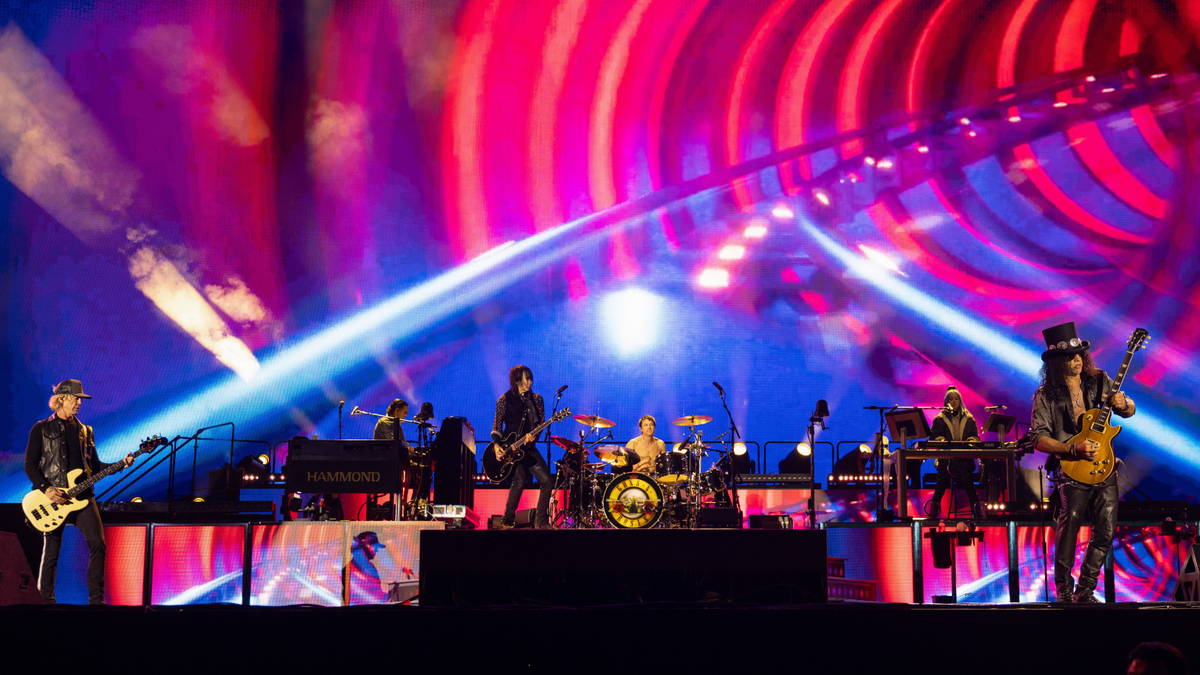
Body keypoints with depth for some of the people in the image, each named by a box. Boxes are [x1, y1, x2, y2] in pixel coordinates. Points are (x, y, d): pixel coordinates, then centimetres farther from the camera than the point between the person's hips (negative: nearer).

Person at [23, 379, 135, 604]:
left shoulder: (85, 431, 17)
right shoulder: (41, 429, 3)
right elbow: (30, 465, -1)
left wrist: (120, 465, 1)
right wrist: (46, 489, -15)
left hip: (82, 495, 4)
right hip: (52, 498, -4)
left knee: (98, 543, -9)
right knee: (51, 552, -1)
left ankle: (96, 599, -2)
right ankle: (47, 601, 13)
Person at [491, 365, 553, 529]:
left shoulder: (536, 399, 11)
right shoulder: (505, 400, 0)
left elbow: (541, 423, 8)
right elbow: (496, 426, 2)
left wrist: (533, 435, -14)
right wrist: (497, 445, -14)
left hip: (528, 448, 5)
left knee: (547, 481, -8)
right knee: (520, 480, -22)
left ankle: (541, 521, 5)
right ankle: (508, 520, -6)